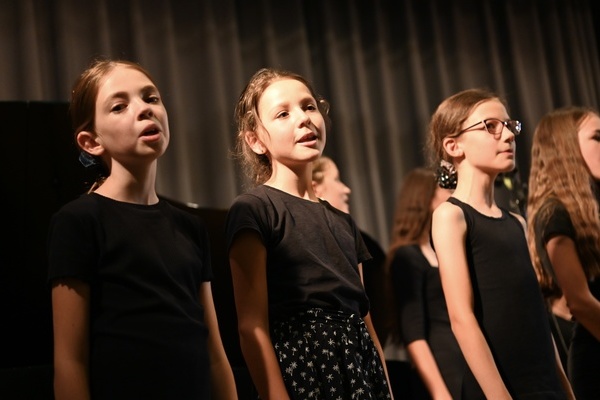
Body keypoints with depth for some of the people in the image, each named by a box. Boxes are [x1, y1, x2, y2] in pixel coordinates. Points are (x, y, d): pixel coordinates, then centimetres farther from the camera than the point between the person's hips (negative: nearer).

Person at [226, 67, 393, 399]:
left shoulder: (343, 223, 15)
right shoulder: (253, 210, -6)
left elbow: (365, 320, 15)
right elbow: (253, 327, -14)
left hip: (362, 370, 7)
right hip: (301, 373, -7)